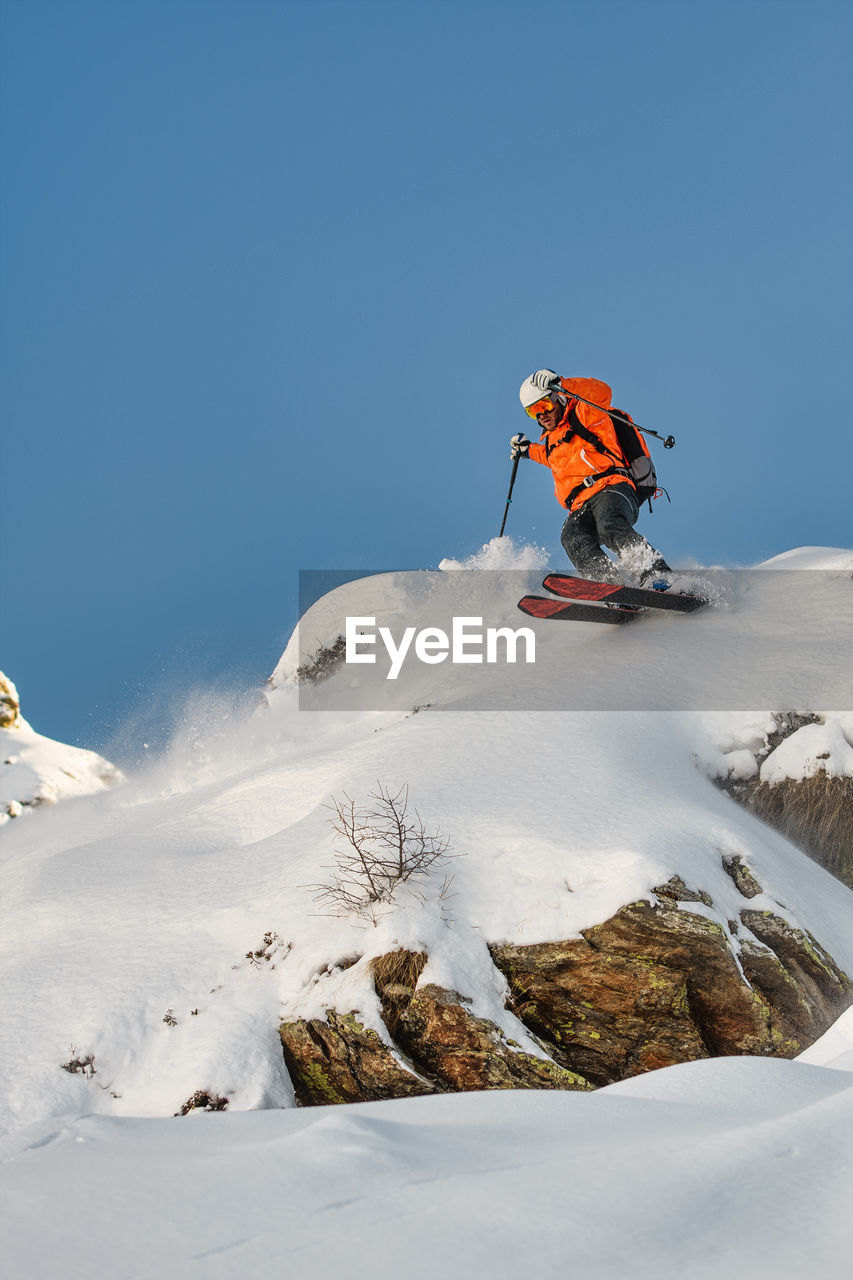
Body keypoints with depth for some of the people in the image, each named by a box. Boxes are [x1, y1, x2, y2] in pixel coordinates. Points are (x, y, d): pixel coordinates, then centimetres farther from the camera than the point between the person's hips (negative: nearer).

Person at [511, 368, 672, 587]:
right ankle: (611, 586, -47)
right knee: (572, 539, -29)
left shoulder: (583, 415, 10)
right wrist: (529, 450, 55)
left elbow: (602, 392, -12)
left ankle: (656, 575, -44)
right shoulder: (552, 439, 32)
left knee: (610, 527, -38)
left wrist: (561, 384, -16)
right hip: (580, 508, 6)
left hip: (610, 489, -6)